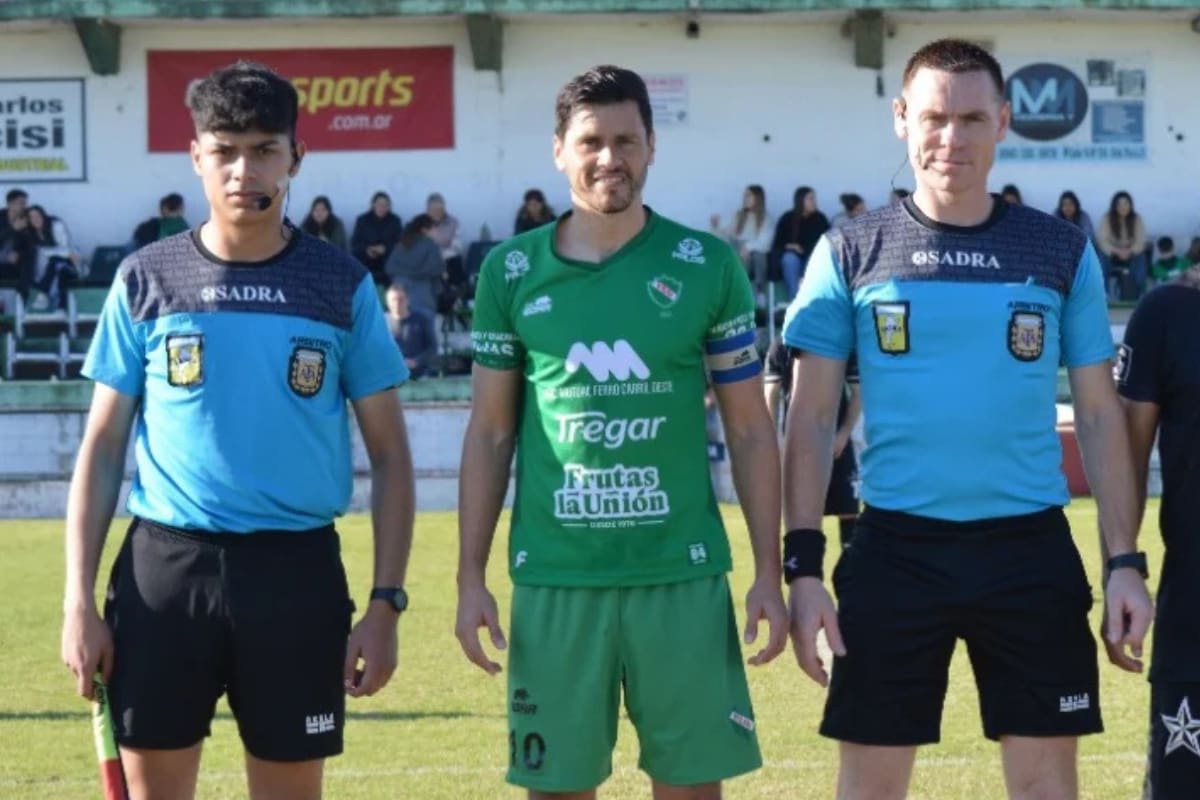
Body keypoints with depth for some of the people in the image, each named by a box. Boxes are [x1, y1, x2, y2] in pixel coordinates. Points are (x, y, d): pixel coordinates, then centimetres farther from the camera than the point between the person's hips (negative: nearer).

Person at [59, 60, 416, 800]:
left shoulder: (344, 286, 2)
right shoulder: (146, 280, 3)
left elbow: (389, 454, 4)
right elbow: (103, 447, 6)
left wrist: (387, 602, -4)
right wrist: (79, 598, -1)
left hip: (297, 571, 0)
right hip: (164, 567, 0)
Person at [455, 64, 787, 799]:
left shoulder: (708, 266, 1)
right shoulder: (513, 271, 4)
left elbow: (749, 430, 4)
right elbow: (490, 433, 8)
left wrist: (770, 572, -1)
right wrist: (471, 576, 3)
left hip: (681, 574, -1)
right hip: (553, 578, 1)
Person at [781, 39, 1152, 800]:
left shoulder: (1063, 252, 4)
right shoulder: (850, 254, 2)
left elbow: (1099, 416, 6)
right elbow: (813, 418, 2)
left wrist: (1125, 559, -1)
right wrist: (804, 564, -5)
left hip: (1031, 549, 1)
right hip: (895, 549, 0)